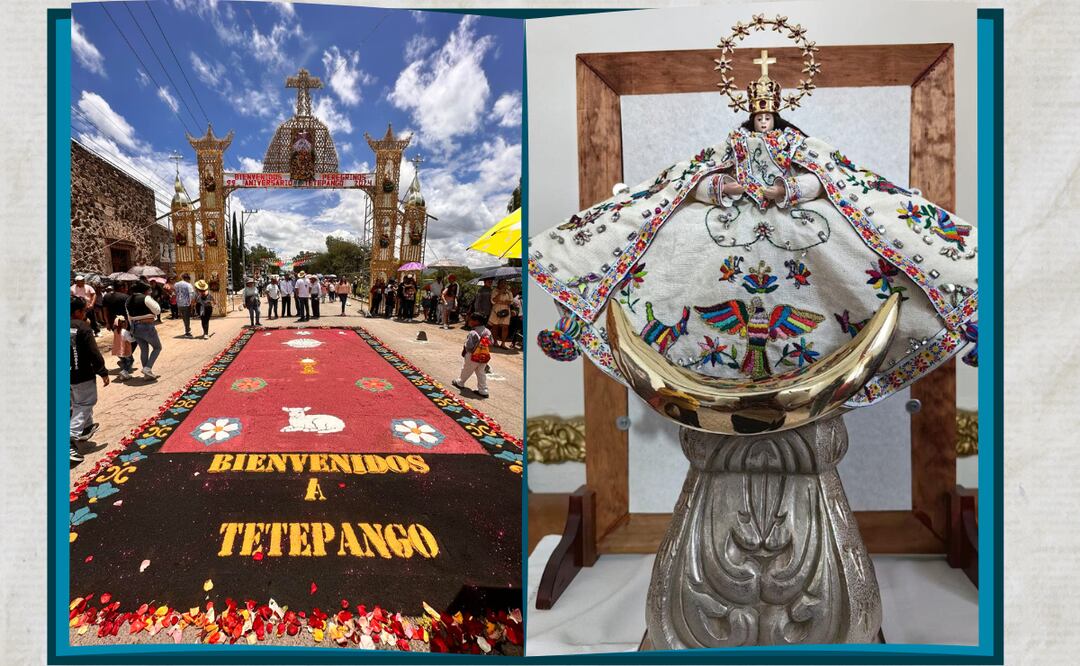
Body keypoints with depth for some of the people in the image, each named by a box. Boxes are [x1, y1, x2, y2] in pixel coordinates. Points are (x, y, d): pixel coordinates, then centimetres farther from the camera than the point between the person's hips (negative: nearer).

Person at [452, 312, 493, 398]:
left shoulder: (472, 333, -24)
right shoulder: (488, 332, -4)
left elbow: (468, 347, -21)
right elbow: (490, 343, 3)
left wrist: (463, 352, -3)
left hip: (472, 357, -5)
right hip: (484, 358, 5)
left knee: (466, 371, 18)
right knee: (481, 373, 14)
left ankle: (460, 383, 40)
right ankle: (483, 391, 12)